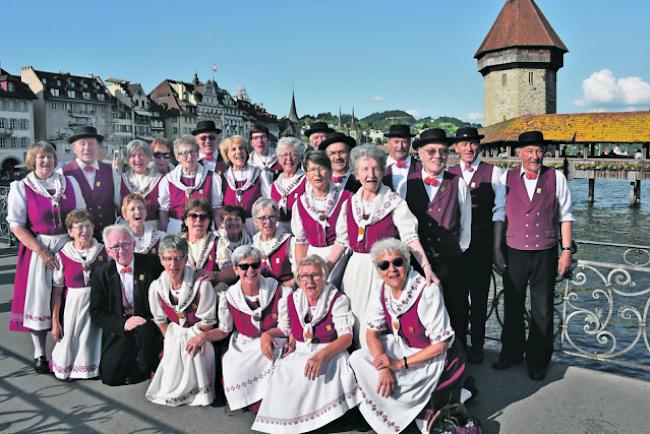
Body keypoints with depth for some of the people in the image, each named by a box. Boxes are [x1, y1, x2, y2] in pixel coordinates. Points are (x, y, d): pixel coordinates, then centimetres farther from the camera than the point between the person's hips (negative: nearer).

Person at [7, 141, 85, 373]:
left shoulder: (70, 183, 8)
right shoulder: (21, 187, -1)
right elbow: (16, 225, -7)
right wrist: (43, 253, -14)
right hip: (38, 250, -2)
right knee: (39, 300, 3)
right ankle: (39, 355, 17)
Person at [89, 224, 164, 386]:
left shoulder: (151, 264, -4)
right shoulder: (100, 274, 2)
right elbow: (97, 313, -1)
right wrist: (123, 323, -17)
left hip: (147, 325, -1)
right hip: (118, 329, 2)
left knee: (145, 330, -35)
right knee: (110, 377, -16)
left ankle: (145, 369, -8)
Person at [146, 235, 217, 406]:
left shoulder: (201, 284, -29)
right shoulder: (156, 287, -13)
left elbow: (207, 322, -17)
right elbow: (160, 320, 2)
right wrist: (170, 339, 4)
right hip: (174, 336, 4)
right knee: (171, 384, 7)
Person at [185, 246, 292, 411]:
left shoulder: (278, 291, -9)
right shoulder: (229, 297, -3)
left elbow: (286, 327, -6)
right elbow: (224, 330, 7)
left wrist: (268, 335, -23)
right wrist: (204, 336, -11)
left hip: (273, 345, -2)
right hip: (242, 346, 2)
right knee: (230, 372, -21)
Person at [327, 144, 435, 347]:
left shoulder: (394, 202, -4)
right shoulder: (350, 203, 9)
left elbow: (410, 237, -13)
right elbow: (342, 241, 12)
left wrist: (426, 266, -25)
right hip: (356, 268, 4)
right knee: (356, 321, 8)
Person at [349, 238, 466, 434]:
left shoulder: (427, 291, -27)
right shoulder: (380, 289, -9)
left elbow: (440, 344, -21)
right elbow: (372, 332, -5)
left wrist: (400, 364, -23)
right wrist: (384, 368, -22)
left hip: (432, 356, -6)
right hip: (402, 347, 6)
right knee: (357, 359, -11)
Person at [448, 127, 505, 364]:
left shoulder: (493, 172, 4)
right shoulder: (449, 174, 8)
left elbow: (500, 209, 3)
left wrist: (496, 240, -6)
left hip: (482, 241, -1)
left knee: (479, 295, 6)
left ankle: (477, 347, 19)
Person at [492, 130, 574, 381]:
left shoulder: (556, 178, 1)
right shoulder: (507, 178, 2)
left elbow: (565, 216, 3)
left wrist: (566, 250, -1)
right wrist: (496, 249, 3)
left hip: (545, 254, 0)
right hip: (514, 252, 1)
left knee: (542, 310, 9)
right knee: (513, 306, 10)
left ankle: (538, 360, 25)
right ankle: (511, 353, 28)